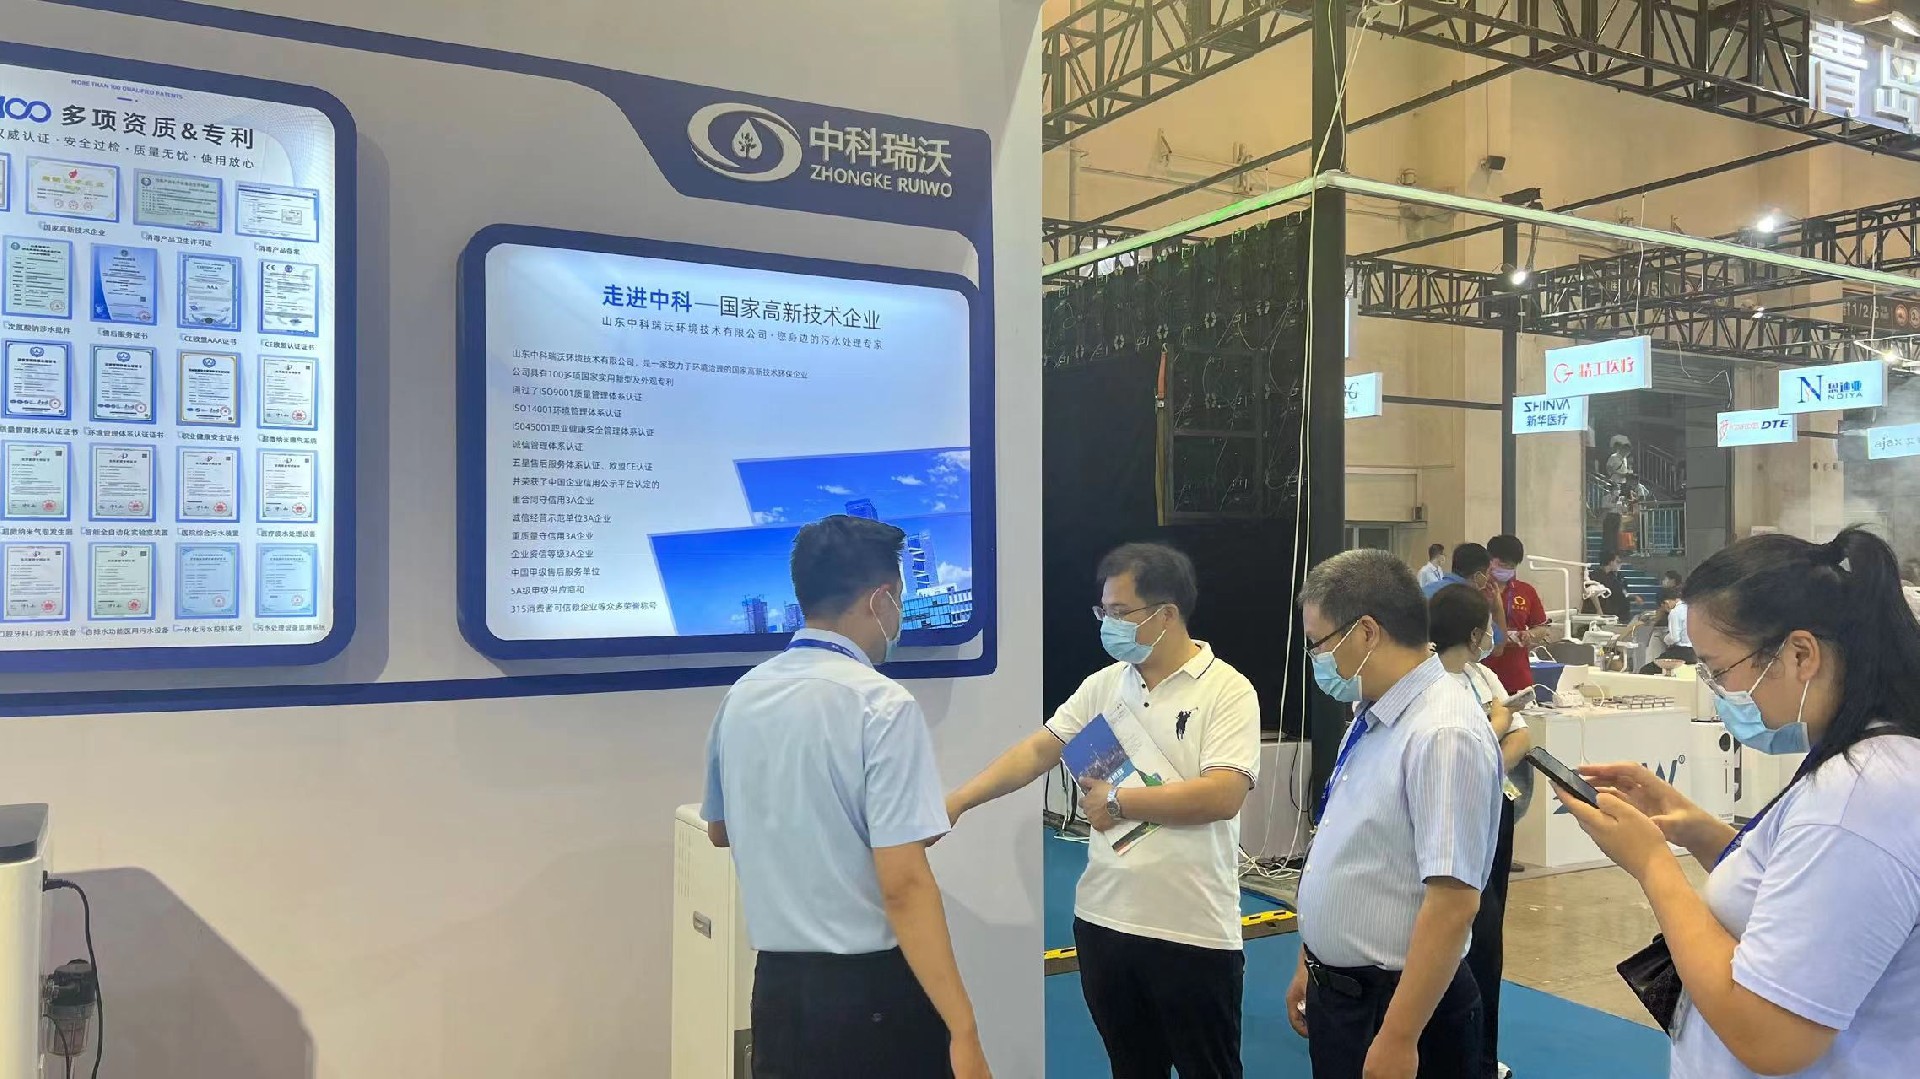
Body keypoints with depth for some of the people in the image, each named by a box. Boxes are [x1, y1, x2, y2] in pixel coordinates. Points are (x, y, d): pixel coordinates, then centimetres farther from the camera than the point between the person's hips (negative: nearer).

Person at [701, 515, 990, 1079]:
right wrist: (962, 1029, -18)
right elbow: (903, 882, -22)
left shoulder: (741, 696, 2)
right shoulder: (882, 704, -17)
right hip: (871, 988, -6)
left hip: (778, 983, 6)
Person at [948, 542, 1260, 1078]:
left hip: (1193, 932, -5)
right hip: (1104, 919, 6)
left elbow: (1223, 794, -21)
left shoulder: (1227, 690, -11)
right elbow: (1037, 751, 4)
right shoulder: (1103, 686, 6)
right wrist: (957, 801, -7)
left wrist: (1118, 802, -14)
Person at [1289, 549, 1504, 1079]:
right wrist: (1310, 966, 17)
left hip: (1400, 1003, -8)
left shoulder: (1443, 734, -24)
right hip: (1333, 990, 8)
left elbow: (1453, 901, -26)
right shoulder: (1369, 718, 3)